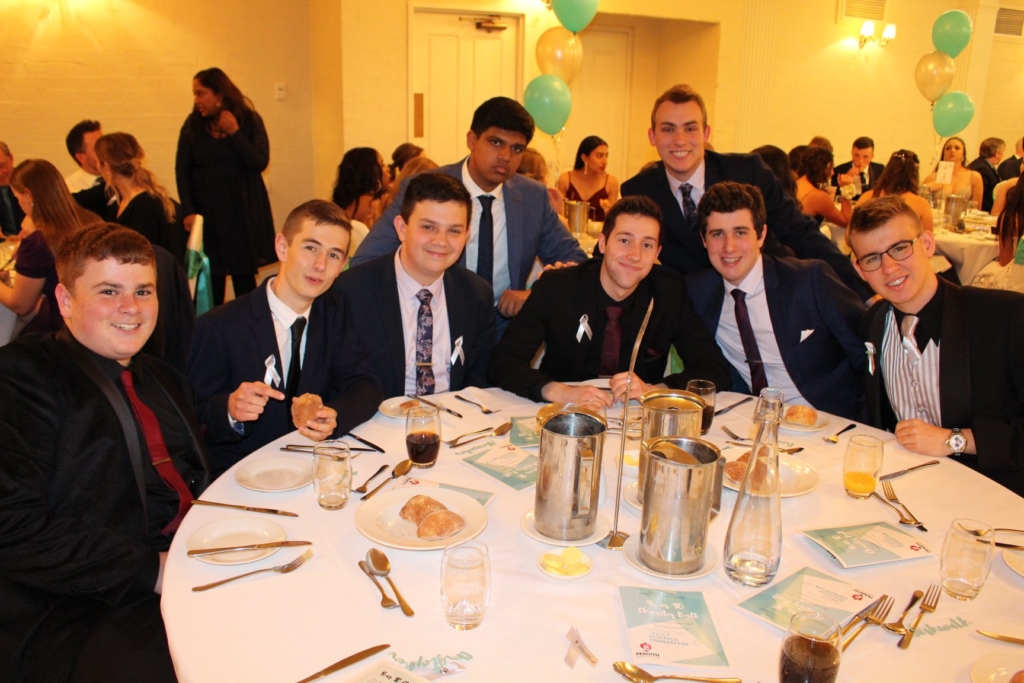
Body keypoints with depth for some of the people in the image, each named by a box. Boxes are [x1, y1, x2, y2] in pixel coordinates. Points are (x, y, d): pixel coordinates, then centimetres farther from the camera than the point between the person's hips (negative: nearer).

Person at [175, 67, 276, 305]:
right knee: (211, 278, -2)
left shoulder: (249, 120, -1)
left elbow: (260, 163, -10)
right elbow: (182, 171, 2)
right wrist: (188, 211, -8)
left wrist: (235, 132, -16)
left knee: (244, 276, 2)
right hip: (206, 213, 1)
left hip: (243, 211, -1)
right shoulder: (193, 125, 3)